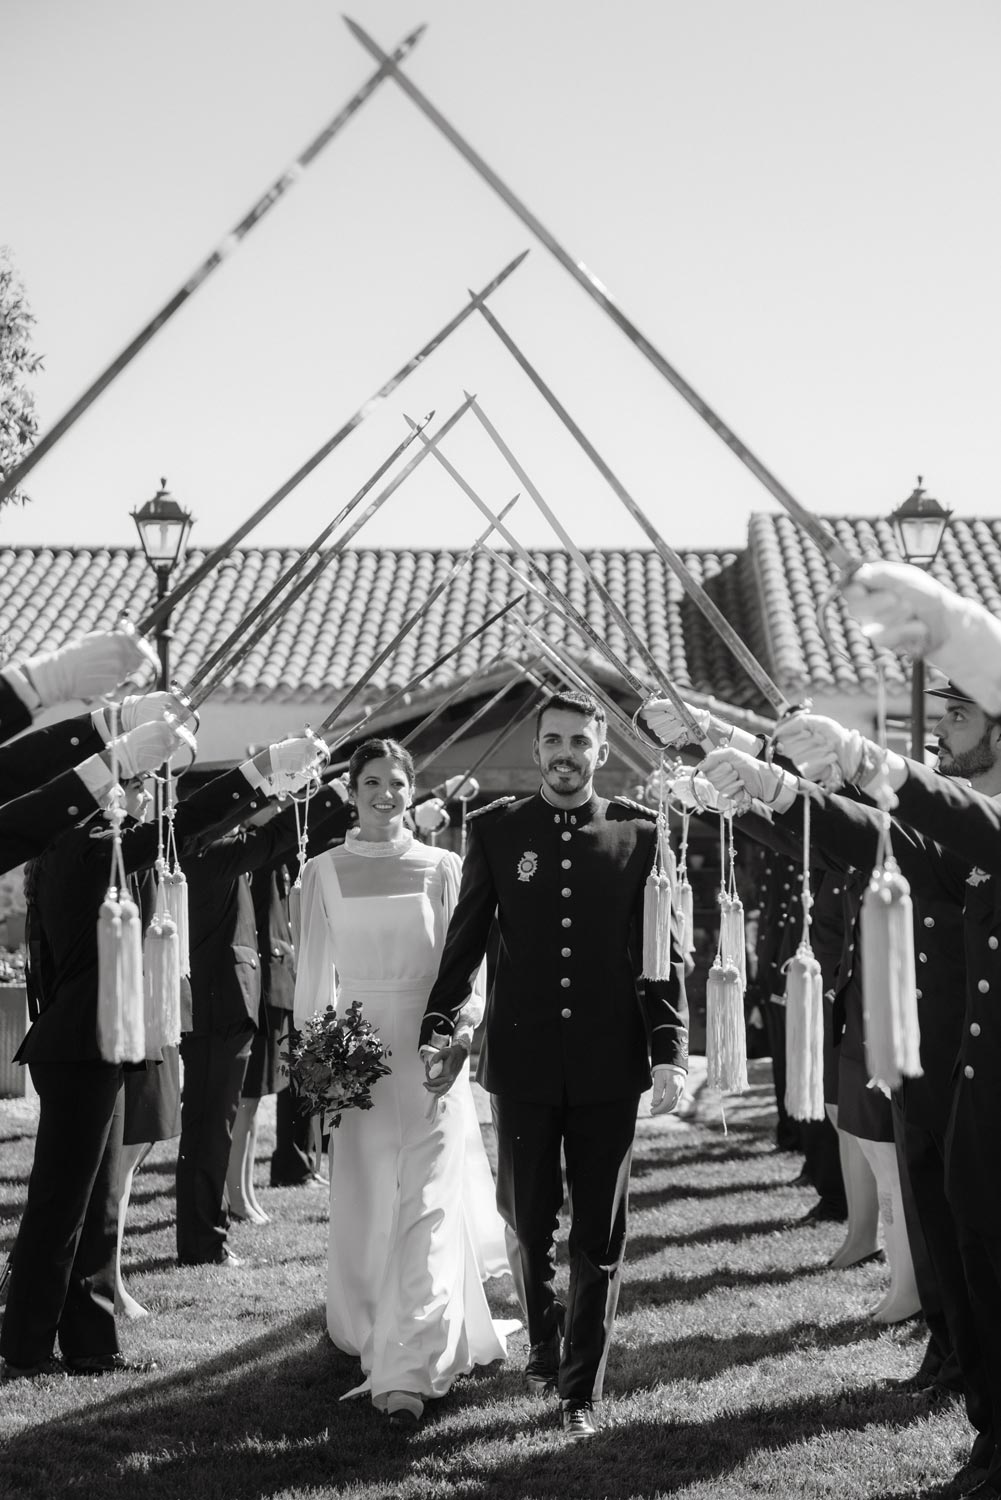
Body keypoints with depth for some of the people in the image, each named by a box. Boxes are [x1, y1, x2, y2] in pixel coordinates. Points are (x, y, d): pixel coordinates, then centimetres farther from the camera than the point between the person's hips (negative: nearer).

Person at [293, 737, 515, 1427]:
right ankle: (374, 1332, 31)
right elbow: (314, 972, 7)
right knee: (364, 1208, 9)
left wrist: (468, 1008, -17)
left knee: (425, 1208, -7)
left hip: (428, 1049, -1)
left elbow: (463, 959, 3)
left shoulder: (442, 867, 2)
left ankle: (408, 1371, -6)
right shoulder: (324, 873, 4)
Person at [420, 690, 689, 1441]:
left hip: (609, 1064, 0)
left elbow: (664, 951, 0)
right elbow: (466, 938, 7)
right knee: (527, 1222, 11)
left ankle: (582, 1387, 20)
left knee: (600, 1233, 6)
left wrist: (670, 1050, -7)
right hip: (522, 1060, 1)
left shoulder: (641, 832, -1)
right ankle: (544, 1340, 37)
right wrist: (442, 1028, 1)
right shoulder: (497, 830, 2)